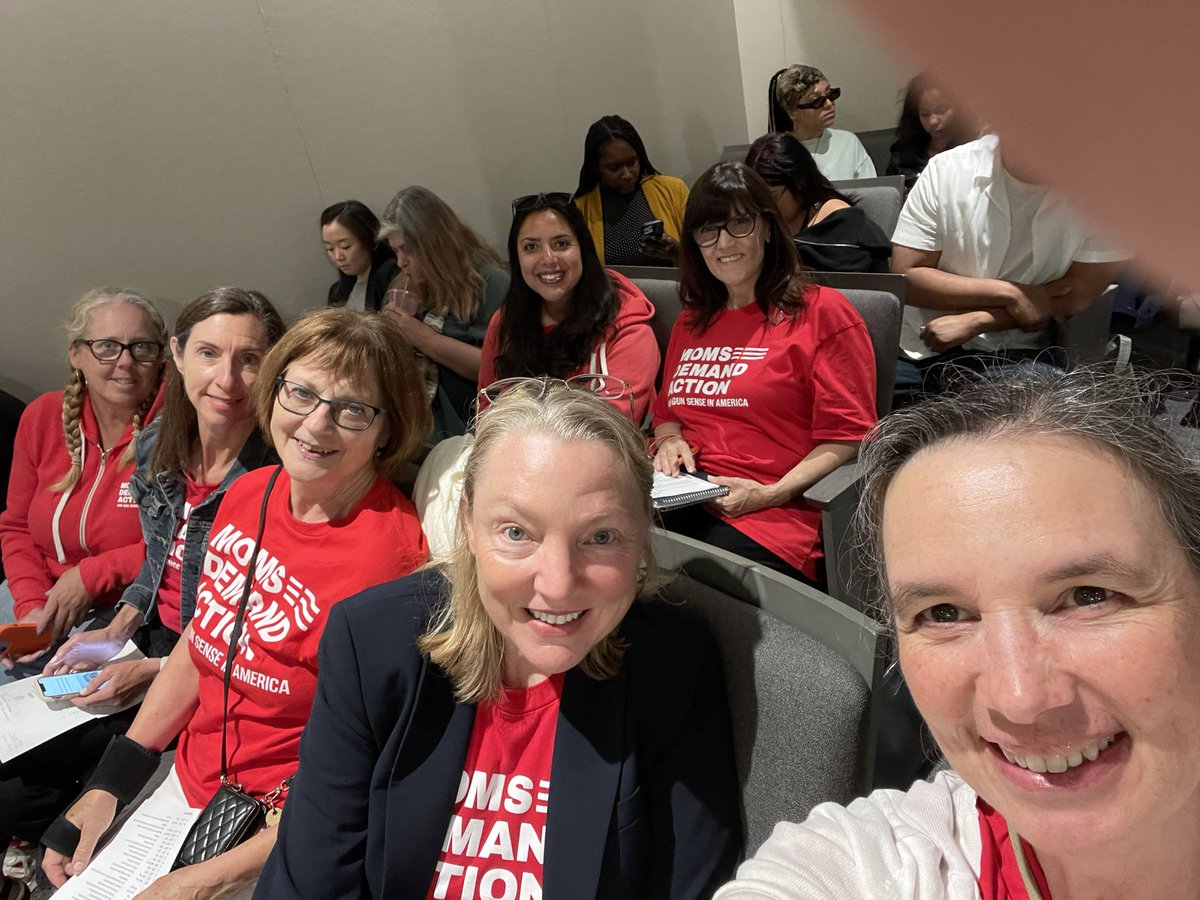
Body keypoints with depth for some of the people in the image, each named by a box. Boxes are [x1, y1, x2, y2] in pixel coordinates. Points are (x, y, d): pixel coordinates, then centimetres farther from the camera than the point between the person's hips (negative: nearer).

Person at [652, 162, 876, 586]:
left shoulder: (823, 312, 5)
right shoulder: (690, 324, 24)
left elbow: (847, 437, -1)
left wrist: (773, 493, -14)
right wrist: (669, 440, 6)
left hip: (767, 520, -4)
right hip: (674, 502, 5)